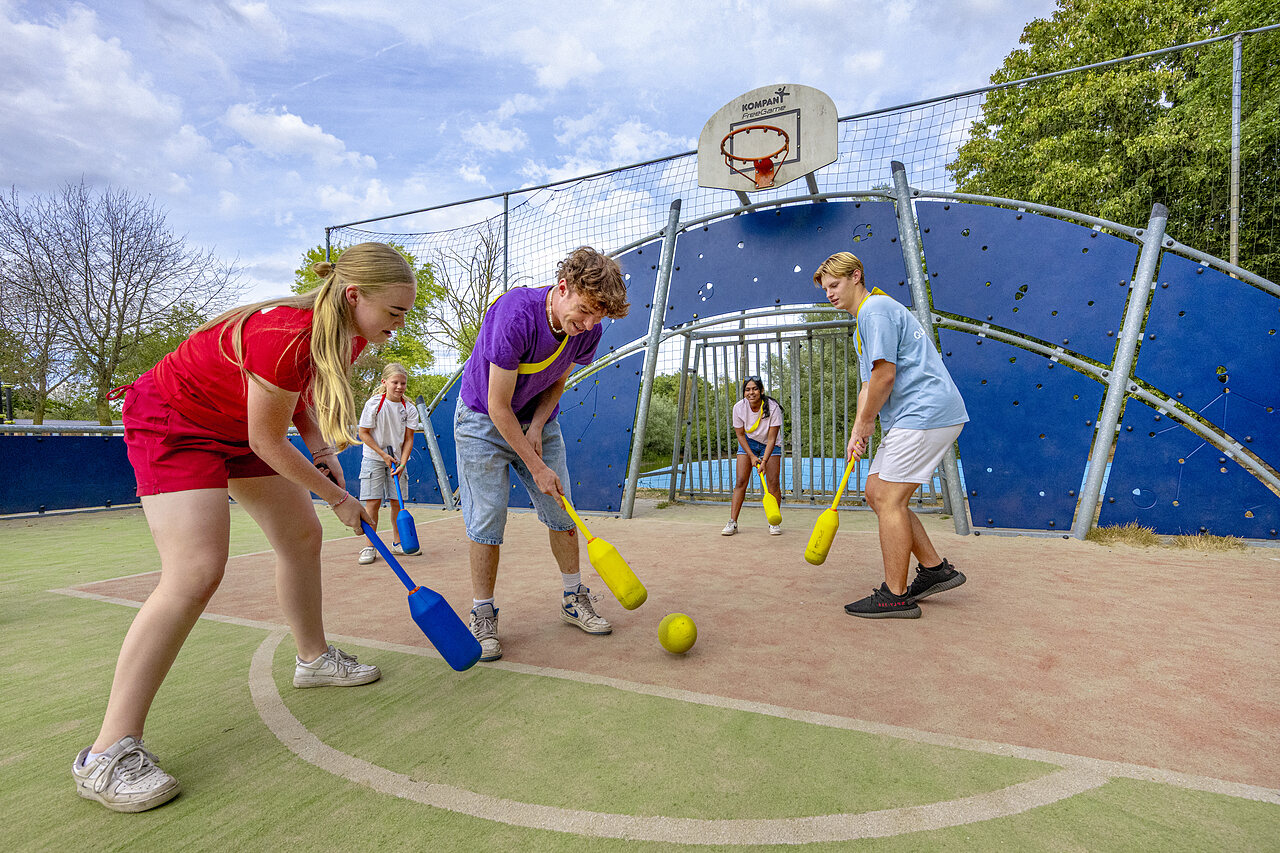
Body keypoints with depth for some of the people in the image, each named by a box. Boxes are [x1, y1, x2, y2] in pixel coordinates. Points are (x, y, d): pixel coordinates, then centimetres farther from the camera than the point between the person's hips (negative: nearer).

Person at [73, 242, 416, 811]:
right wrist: (337, 496, -15)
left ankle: (313, 659, 27)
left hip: (237, 425, 9)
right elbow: (267, 442, -25)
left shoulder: (349, 337, -10)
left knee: (302, 535, 8)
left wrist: (322, 447, -4)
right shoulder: (286, 335, -36)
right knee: (196, 573, -19)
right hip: (172, 420, -9)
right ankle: (107, 754, -8)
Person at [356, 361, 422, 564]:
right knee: (373, 502, -6)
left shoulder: (409, 409, -4)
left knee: (397, 501, 6)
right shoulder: (374, 403, -12)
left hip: (396, 460, 3)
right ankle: (369, 547, 4)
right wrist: (383, 455, -12)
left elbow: (408, 439, -2)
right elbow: (363, 433, -8)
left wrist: (402, 463, -12)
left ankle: (397, 543, 21)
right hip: (374, 458, -3)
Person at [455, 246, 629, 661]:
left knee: (561, 510, 4)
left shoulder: (588, 331, -16)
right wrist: (536, 466, -23)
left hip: (537, 420, 5)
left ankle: (574, 600, 21)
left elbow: (556, 382, 2)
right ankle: (483, 616, 10)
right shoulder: (515, 315, -34)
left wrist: (537, 426, -15)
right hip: (483, 419, -5)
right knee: (487, 518, -7)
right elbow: (498, 407, -28)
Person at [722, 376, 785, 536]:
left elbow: (772, 438, -25)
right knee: (740, 481, -7)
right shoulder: (739, 407, -21)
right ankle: (732, 522, -4)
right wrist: (752, 456, -16)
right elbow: (740, 434, -10)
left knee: (773, 484, -8)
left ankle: (775, 522, 6)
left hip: (770, 444, -1)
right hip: (748, 442, 1)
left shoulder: (772, 407, -27)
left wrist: (764, 460, -34)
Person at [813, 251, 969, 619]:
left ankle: (895, 596, 0)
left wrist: (866, 422, -6)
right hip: (911, 419, 10)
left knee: (888, 498, -9)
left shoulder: (876, 308, -10)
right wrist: (858, 429, 7)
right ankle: (935, 569, 19)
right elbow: (869, 383, 21)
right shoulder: (865, 321, 23)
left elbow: (885, 374, -18)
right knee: (876, 492, 11)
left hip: (925, 413, -10)